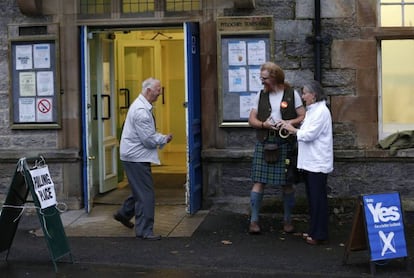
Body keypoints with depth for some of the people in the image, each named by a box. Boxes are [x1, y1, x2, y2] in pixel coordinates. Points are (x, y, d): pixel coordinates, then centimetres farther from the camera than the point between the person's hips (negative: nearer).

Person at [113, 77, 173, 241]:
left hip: (136, 155, 10)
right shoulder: (141, 111, -22)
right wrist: (164, 140, -5)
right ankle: (144, 230, 2)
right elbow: (149, 140, -22)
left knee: (141, 190, 22)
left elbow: (149, 133, 21)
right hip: (136, 157, -10)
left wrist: (162, 138, 4)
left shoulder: (144, 107, 11)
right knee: (145, 194, -5)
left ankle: (124, 214, 38)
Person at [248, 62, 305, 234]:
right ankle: (254, 220, 3)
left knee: (287, 183, 5)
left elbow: (303, 117, 1)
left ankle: (287, 220, 18)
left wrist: (288, 123, -15)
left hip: (285, 143, -1)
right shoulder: (260, 95, 10)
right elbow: (251, 119, 9)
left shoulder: (292, 94, 3)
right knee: (259, 182, -3)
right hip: (264, 143, 2)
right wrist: (264, 124, -11)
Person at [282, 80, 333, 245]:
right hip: (309, 162, 10)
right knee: (312, 198, 14)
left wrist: (293, 130, -7)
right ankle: (313, 231, 23)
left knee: (318, 199, -4)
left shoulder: (321, 111, -14)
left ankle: (319, 234, 3)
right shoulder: (311, 110, 15)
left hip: (318, 163, -10)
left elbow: (310, 134, -19)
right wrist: (293, 130, 3)